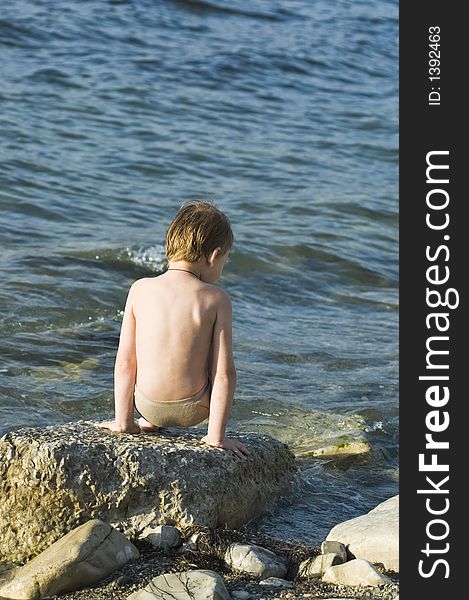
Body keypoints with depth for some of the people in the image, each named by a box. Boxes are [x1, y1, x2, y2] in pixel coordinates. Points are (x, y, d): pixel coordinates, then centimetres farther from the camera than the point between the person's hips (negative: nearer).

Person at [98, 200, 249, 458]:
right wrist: (216, 436, -6)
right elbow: (224, 374, -14)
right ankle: (152, 424, 31)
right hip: (192, 410, -2)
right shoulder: (216, 299, -12)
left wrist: (123, 421, 5)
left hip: (147, 404, 2)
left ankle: (150, 423, 35)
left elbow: (125, 362, -5)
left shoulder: (140, 289, -6)